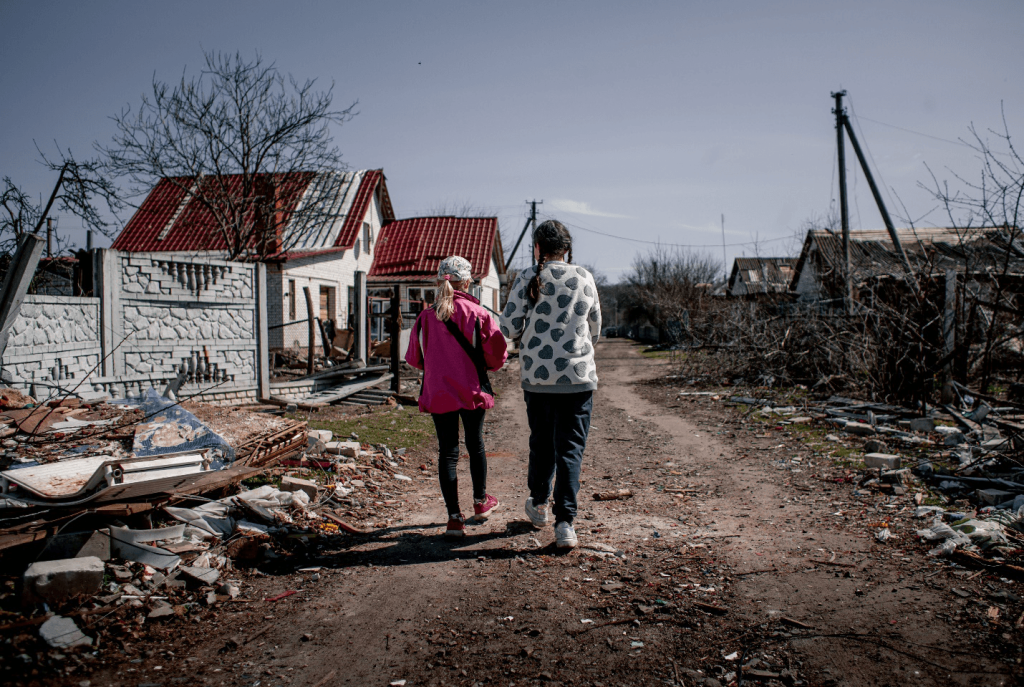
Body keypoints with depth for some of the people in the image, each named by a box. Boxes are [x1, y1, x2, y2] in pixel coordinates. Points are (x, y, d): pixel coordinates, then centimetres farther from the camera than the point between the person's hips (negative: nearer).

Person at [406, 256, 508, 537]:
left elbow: (414, 358, 6)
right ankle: (480, 502, 36)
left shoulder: (425, 317, -3)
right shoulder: (478, 314, -9)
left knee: (447, 452, 6)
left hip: (438, 394, 1)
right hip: (472, 392, -1)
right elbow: (497, 356, -7)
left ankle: (454, 517, 3)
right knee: (476, 445, 18)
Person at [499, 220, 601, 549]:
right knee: (570, 449, 3)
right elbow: (594, 330, 11)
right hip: (579, 376, 0)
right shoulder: (585, 279, 1)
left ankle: (539, 505, 37)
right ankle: (565, 523, -4)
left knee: (542, 442, 18)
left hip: (537, 376, 0)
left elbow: (509, 328, -4)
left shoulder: (527, 279, -4)